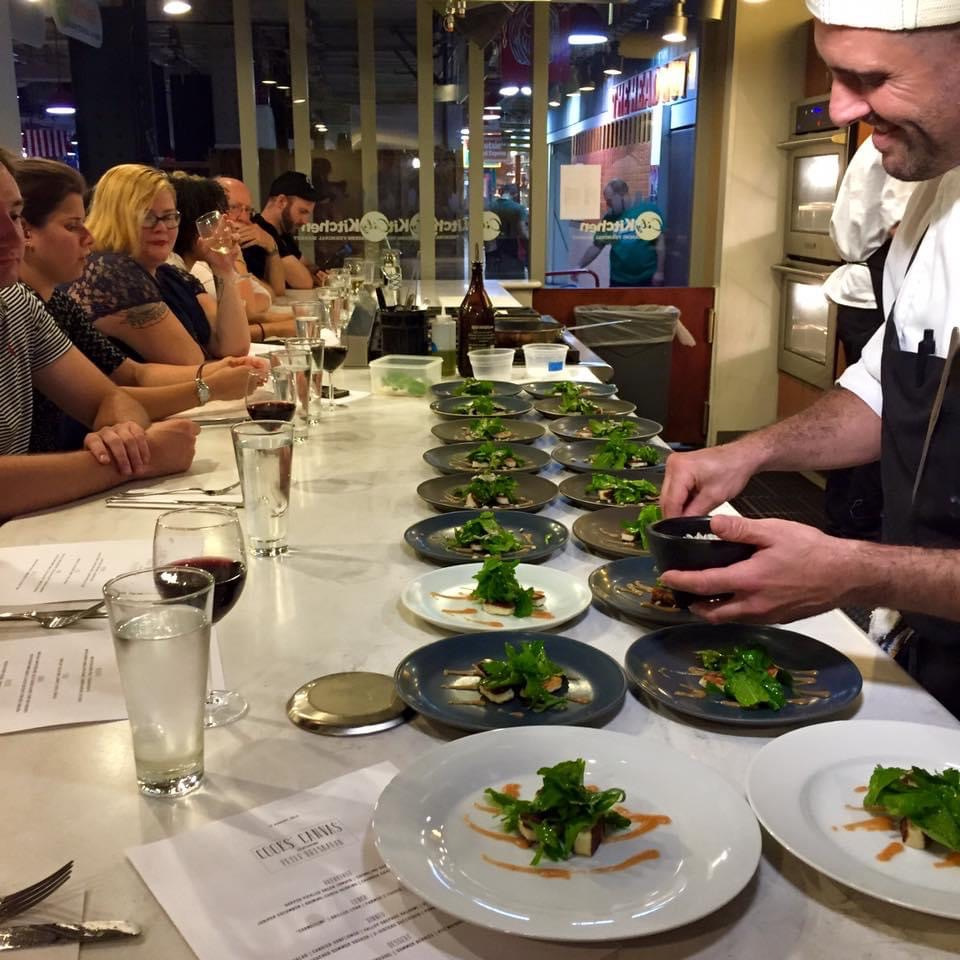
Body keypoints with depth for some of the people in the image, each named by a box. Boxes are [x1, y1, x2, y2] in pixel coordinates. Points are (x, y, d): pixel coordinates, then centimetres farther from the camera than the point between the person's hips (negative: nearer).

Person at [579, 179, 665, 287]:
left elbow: (660, 242, -6)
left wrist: (659, 271, -9)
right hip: (619, 279, 3)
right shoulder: (609, 218, 4)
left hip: (647, 278, -3)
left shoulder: (648, 210, -8)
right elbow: (596, 247, 7)